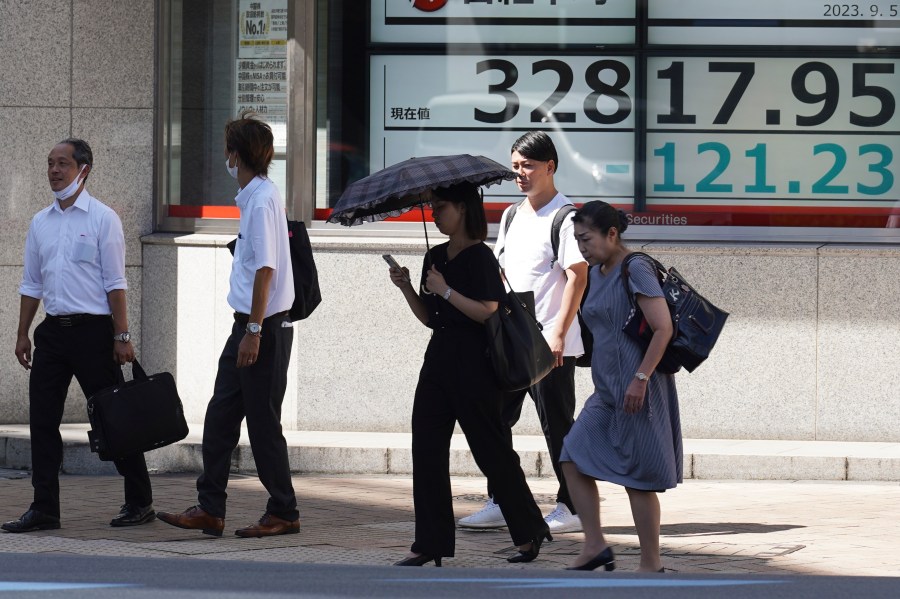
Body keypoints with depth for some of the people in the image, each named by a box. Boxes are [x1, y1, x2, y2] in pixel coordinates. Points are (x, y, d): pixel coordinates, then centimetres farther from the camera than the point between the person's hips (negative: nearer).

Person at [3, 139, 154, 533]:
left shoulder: (102, 219, -5)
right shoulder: (40, 223, 12)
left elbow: (115, 283, -7)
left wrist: (121, 337, -12)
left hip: (93, 328, -6)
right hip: (53, 330, 6)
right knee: (42, 420, 1)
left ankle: (139, 503, 8)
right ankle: (44, 509, 5)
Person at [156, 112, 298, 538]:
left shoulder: (262, 200, -16)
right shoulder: (254, 197, 14)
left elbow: (266, 269, -21)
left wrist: (254, 331, -21)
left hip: (264, 327, -10)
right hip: (249, 326, 10)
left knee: (263, 423, -1)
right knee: (220, 417, 8)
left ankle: (284, 514, 8)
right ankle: (209, 508, 10)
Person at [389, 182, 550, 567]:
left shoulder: (479, 257, -10)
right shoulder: (435, 257, 14)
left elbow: (489, 312, -19)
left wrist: (446, 291, -19)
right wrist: (406, 289, 2)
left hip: (472, 363, -8)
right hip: (439, 358, 8)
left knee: (490, 449, -1)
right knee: (427, 449, 2)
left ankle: (529, 531, 12)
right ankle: (431, 542, 5)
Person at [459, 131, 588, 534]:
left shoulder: (563, 218, -10)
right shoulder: (511, 216, 14)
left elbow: (578, 276, -15)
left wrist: (559, 333, -20)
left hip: (549, 345, -8)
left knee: (556, 425, -1)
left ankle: (572, 509, 7)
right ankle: (500, 504, 14)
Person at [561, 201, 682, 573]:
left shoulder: (635, 270, -13)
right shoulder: (597, 274, 14)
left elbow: (663, 328, -19)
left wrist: (640, 379, -22)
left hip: (637, 391, -9)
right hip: (607, 393, 9)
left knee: (639, 477, -3)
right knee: (573, 459, 2)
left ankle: (651, 564, 5)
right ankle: (595, 546, 7)